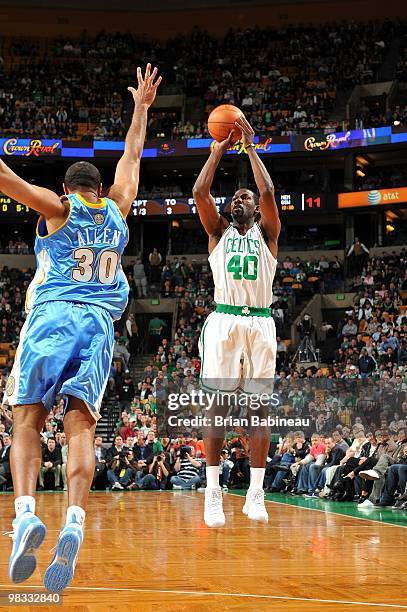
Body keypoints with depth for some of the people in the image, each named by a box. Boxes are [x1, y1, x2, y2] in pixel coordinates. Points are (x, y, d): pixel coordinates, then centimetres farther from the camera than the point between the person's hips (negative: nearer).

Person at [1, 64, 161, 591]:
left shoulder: (58, 209, 11)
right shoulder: (116, 210, 20)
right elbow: (131, 156, 35)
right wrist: (141, 108, 46)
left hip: (51, 316, -2)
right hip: (98, 323, 2)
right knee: (80, 426, -6)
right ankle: (74, 523, -26)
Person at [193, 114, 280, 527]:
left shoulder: (266, 232, 12)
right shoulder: (219, 231, 14)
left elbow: (268, 192, -6)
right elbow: (199, 192, -1)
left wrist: (250, 147, -1)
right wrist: (219, 149, 2)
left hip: (260, 322, 0)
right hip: (223, 320, 0)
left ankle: (256, 493, 1)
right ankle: (213, 493, -5)